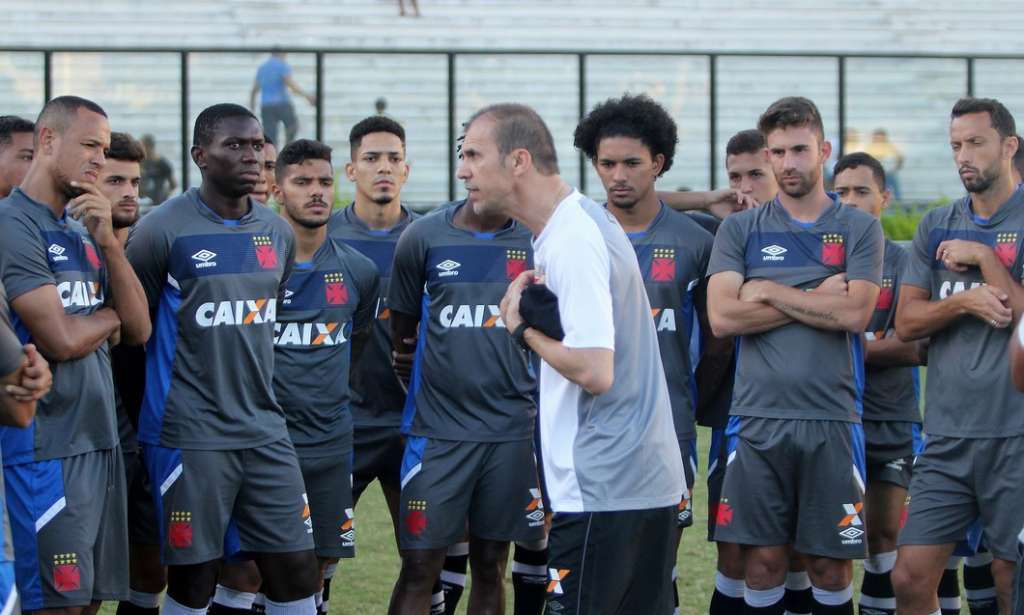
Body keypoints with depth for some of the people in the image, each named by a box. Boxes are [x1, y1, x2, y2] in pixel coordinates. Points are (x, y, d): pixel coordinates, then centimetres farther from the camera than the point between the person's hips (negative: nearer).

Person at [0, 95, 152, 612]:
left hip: (99, 442, 8)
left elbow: (138, 331, 8)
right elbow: (62, 339, -18)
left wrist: (109, 242, -4)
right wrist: (109, 317, 3)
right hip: (45, 449, -8)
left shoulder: (84, 232, 15)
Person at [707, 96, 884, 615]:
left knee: (830, 565, 3)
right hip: (758, 418, 1)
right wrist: (816, 298, -7)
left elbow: (854, 314, -9)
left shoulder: (859, 229, 6)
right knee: (764, 562, 2)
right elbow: (722, 317, -6)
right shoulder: (740, 230, 8)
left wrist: (768, 292, -6)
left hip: (831, 419, -1)